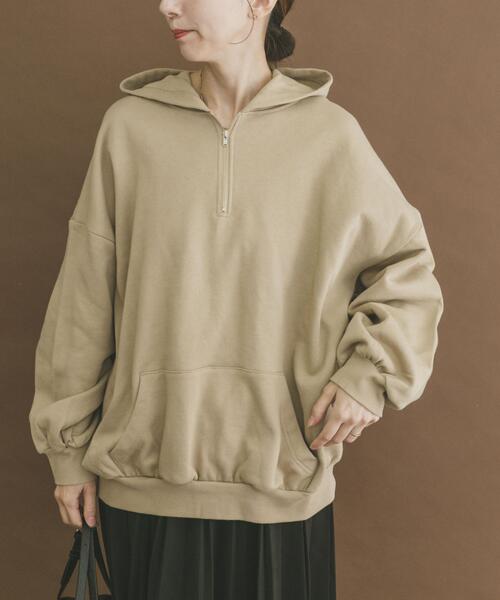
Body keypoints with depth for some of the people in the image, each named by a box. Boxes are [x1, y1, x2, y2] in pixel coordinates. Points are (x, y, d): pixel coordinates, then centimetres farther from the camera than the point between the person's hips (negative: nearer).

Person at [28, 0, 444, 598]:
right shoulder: (129, 126, -1)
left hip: (282, 481, 0)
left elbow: (407, 263, 9)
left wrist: (369, 374, -6)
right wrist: (68, 449, 7)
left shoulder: (331, 134, -2)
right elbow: (84, 301, 3)